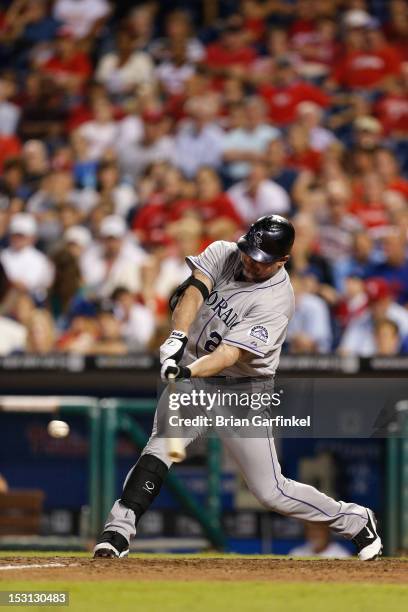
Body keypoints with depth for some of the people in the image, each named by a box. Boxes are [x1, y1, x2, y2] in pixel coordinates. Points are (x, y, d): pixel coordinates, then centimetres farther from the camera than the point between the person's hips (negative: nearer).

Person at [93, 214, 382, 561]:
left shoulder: (276, 302, -23)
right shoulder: (223, 253, -5)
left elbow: (229, 355, -32)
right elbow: (194, 290, -21)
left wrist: (187, 371, -49)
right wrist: (178, 337, -39)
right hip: (192, 380, 4)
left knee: (271, 491, -1)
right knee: (159, 449, -20)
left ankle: (355, 521, 19)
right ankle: (118, 533, -21)